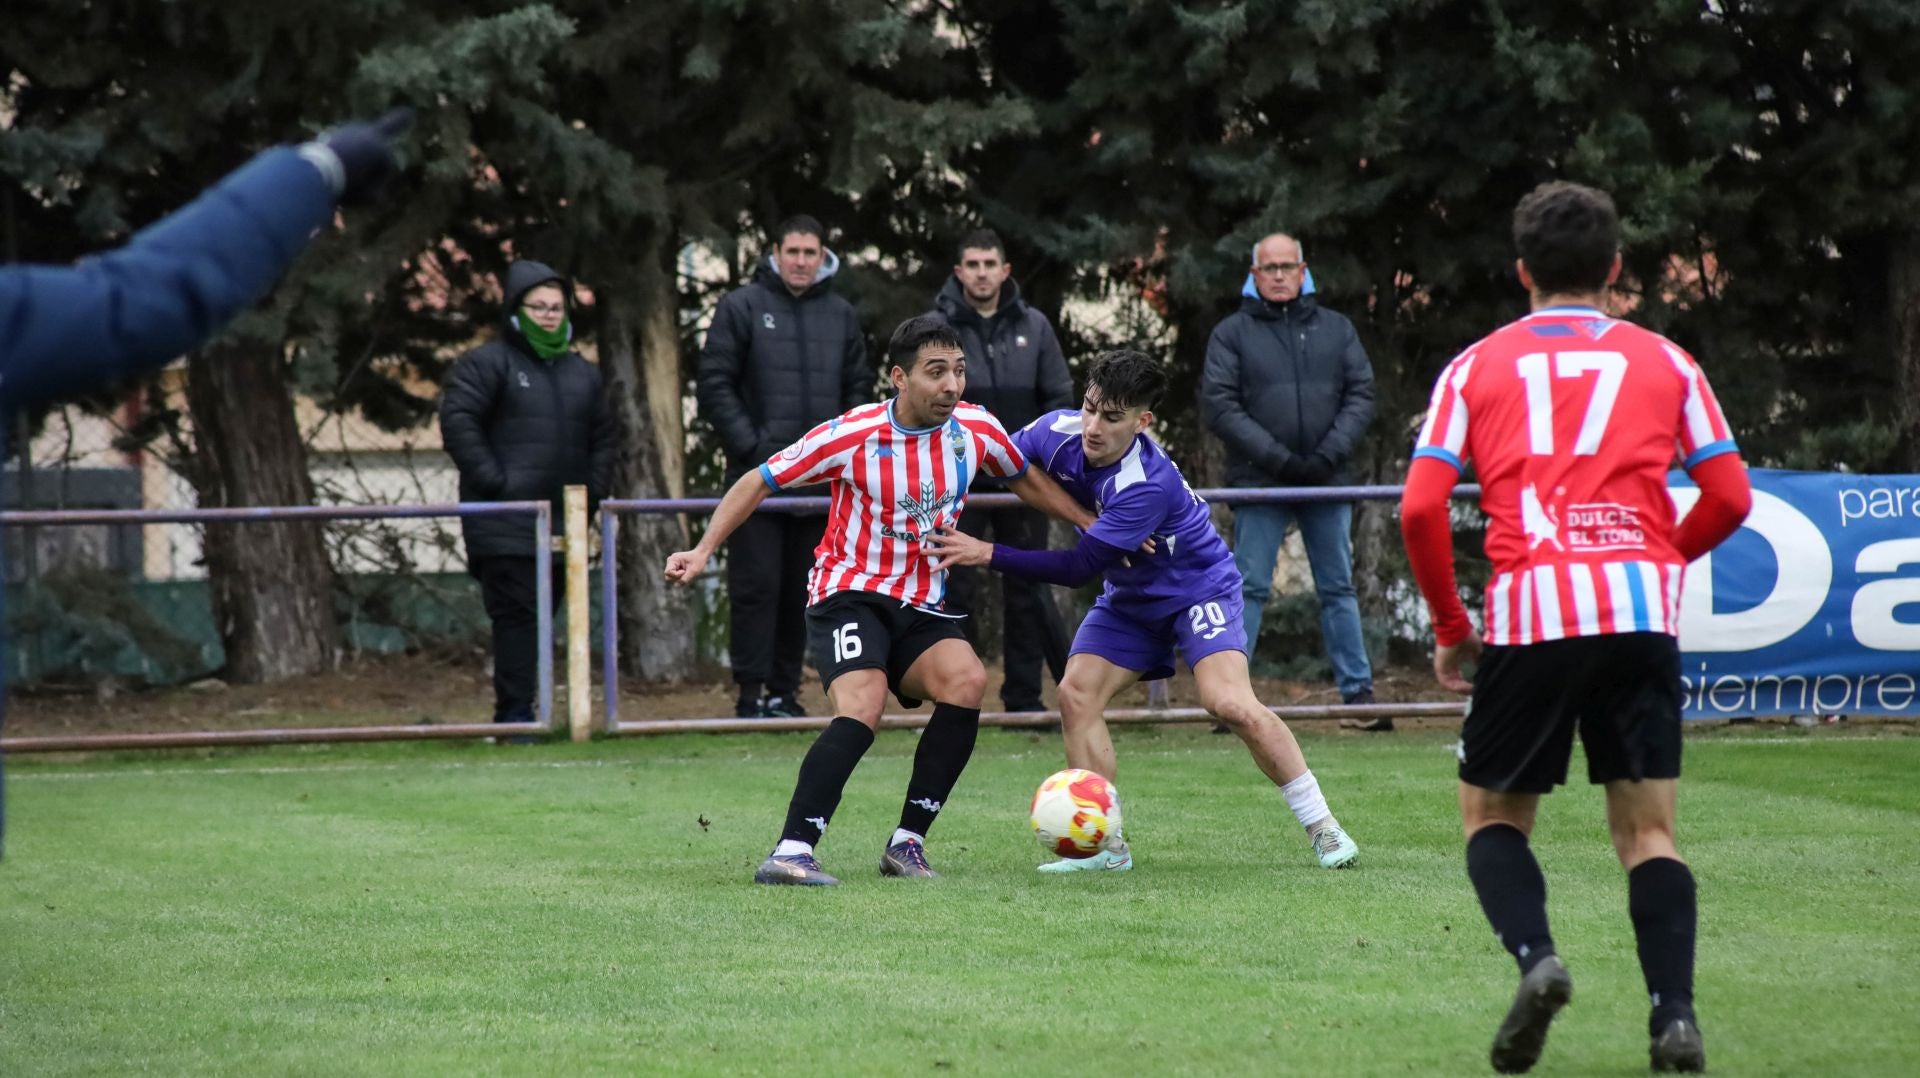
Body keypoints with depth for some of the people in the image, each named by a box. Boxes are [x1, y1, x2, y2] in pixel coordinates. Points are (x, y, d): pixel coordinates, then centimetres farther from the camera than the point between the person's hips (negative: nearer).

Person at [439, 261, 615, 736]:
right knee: (516, 613, -11)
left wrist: (594, 488, 9)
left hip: (564, 519, 6)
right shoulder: (486, 364, -1)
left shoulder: (582, 374, 19)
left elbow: (604, 438, 25)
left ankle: (516, 709, 13)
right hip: (504, 524, -6)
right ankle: (515, 713, -11)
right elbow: (457, 422, -10)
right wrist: (492, 480, -15)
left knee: (545, 612, 7)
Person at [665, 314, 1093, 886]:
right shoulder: (852, 435, -15)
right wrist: (702, 551, -13)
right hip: (849, 595, -5)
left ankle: (907, 843, -16)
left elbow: (1026, 480, 19)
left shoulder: (977, 429, -3)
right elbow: (760, 482, -6)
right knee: (862, 709, -30)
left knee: (967, 680, -24)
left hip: (921, 607, 5)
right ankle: (790, 853, -32)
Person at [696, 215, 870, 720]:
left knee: (802, 592, 7)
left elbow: (859, 389, 16)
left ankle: (785, 692, 14)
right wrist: (749, 445, -12)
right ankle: (751, 693, -3)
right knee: (757, 586, -6)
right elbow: (715, 387, -4)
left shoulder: (841, 315, 11)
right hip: (757, 478, -4)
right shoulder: (742, 308, -1)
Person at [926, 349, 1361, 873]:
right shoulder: (1059, 431, -17)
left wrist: (987, 554, -32)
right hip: (1130, 596, 7)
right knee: (1076, 696, -10)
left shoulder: (1147, 486, -35)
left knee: (1230, 702, -25)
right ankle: (1105, 845, -2)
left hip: (1198, 586, -7)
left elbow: (1079, 568, -32)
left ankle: (1321, 825, -11)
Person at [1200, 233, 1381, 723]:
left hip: (1328, 481, 3)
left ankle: (1358, 691, 10)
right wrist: (1279, 460, -14)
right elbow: (1219, 406, -5)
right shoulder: (1231, 333, 3)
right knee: (1248, 589, -4)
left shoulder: (1336, 329, 12)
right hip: (1259, 482, -2)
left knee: (1339, 589, 7)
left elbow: (1361, 396, 7)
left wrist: (1328, 456, -10)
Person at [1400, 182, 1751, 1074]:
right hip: (1642, 613, 1)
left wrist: (1450, 628, 14)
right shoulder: (1663, 361, 15)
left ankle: (1535, 956, -13)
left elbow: (1420, 507, 3)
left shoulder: (1478, 366, 14)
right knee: (1646, 830, 9)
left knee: (1491, 815, 14)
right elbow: (1730, 497, 10)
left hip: (1531, 609, -1)